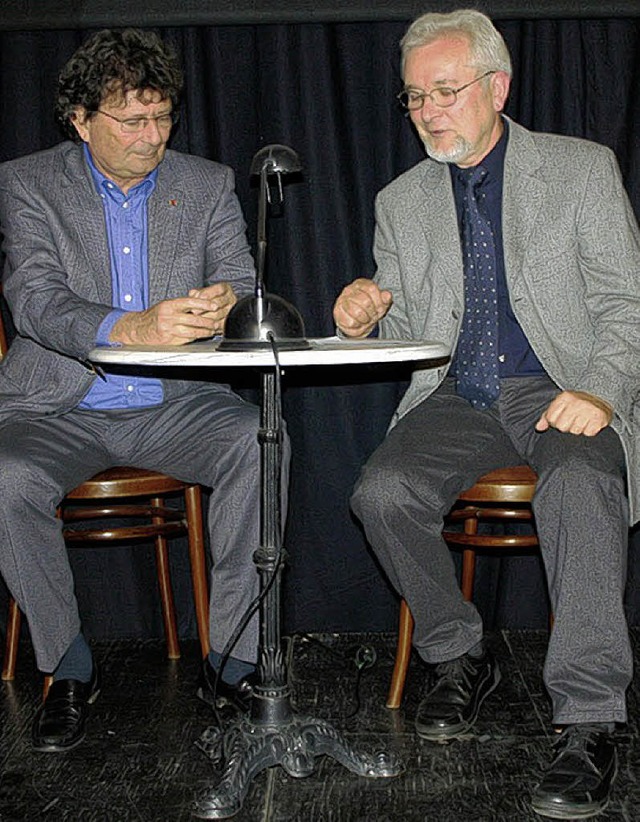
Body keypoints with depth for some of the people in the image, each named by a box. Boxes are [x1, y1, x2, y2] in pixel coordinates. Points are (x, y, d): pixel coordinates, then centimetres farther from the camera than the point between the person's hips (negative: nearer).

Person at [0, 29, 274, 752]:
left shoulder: (208, 184, 9)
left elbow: (241, 282, 1)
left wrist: (225, 301, -27)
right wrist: (131, 328, -34)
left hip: (173, 403, 1)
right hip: (59, 407, -1)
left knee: (263, 445, -28)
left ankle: (230, 658, -14)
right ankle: (68, 666, -8)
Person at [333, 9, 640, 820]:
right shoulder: (400, 202, 14)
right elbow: (403, 334, 16)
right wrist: (366, 317, -9)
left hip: (561, 390, -3)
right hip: (455, 397, 3)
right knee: (381, 492, -25)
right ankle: (458, 655, -1)